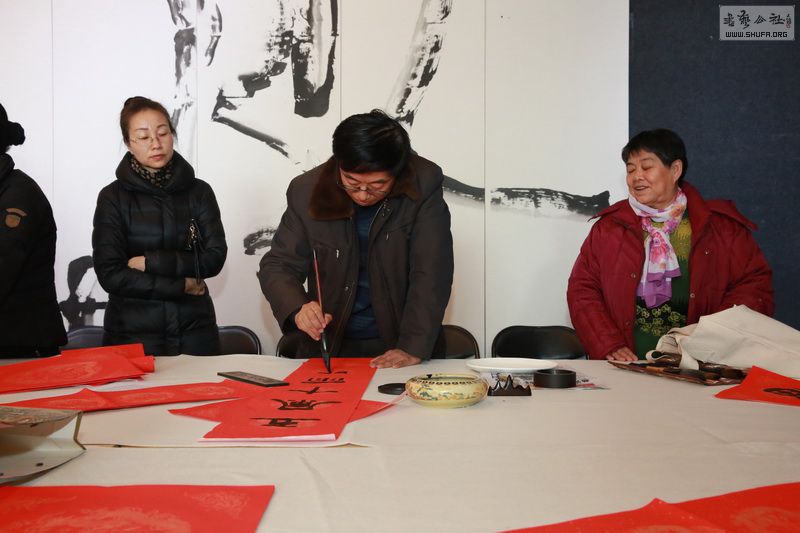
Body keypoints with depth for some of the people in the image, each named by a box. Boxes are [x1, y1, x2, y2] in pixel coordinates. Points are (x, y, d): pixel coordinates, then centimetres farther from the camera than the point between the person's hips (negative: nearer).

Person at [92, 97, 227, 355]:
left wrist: (151, 262, -13)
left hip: (194, 329, 2)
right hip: (132, 332, -1)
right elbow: (110, 274, -10)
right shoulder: (113, 197, -3)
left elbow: (214, 258, -5)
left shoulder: (199, 191, 2)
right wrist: (182, 286, -11)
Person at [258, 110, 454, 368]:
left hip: (398, 349, 1)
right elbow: (278, 265, -1)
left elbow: (431, 275, -14)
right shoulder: (307, 191, -6)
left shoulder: (424, 187, -12)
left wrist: (412, 348, -22)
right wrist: (297, 309, -21)